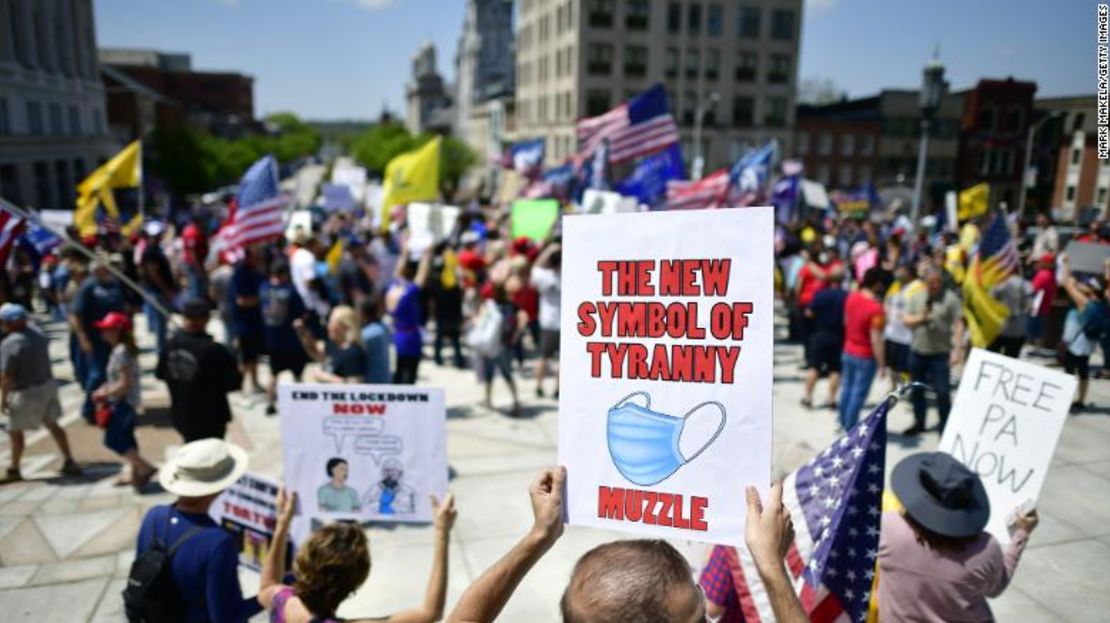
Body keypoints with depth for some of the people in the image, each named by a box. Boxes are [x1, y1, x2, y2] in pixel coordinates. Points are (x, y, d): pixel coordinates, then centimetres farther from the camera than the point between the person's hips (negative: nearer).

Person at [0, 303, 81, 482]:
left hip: (27, 393, -7)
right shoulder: (37, 332, 1)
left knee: (15, 431, 11)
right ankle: (70, 463, 21)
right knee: (52, 424, 18)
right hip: (47, 385, 7)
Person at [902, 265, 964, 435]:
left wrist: (956, 350, -17)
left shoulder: (950, 298, -7)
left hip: (940, 353, -4)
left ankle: (945, 427, 10)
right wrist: (918, 318, -16)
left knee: (943, 392, -3)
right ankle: (919, 423, 31)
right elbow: (906, 320, 5)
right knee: (917, 390, 15)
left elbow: (958, 325, -10)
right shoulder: (916, 297, 5)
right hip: (917, 352, 5)